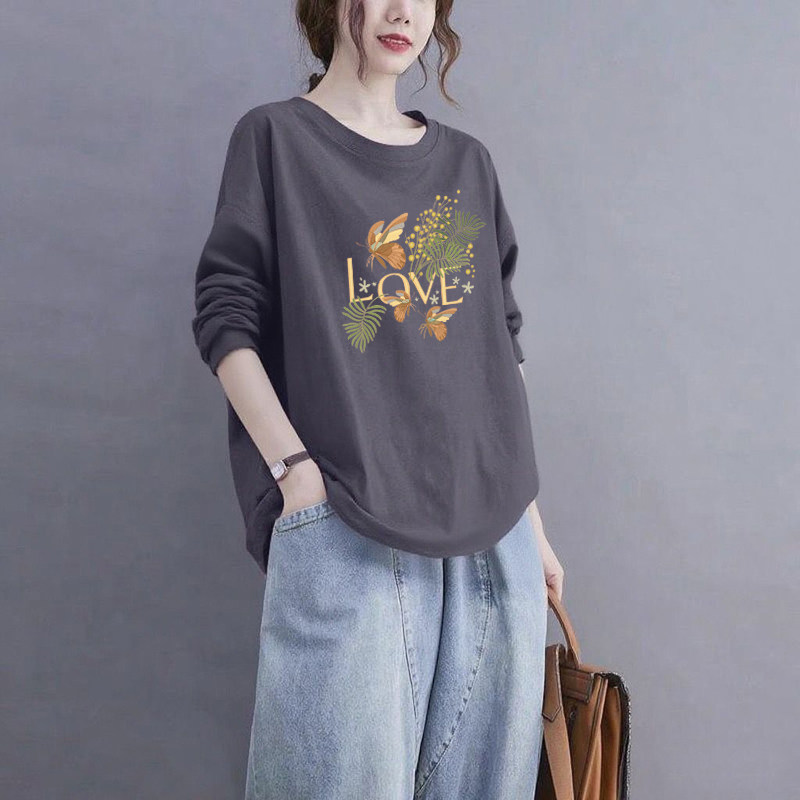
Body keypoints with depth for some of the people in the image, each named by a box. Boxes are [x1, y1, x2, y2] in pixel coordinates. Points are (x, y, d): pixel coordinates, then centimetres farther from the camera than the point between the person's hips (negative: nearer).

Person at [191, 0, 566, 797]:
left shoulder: (466, 162, 17)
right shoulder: (274, 137, 5)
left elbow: (500, 349, 17)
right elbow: (226, 319, -1)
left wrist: (532, 521, 15)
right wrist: (297, 472, -13)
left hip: (493, 532, 5)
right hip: (346, 531, -4)